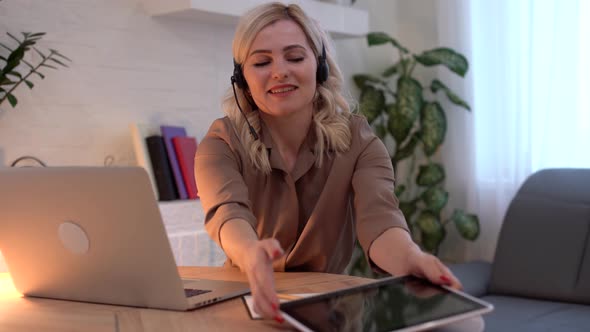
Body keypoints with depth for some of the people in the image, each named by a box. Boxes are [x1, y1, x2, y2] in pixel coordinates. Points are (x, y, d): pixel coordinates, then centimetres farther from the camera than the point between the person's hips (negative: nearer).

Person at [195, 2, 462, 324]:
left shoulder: (358, 141, -5)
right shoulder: (222, 143, -8)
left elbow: (378, 218, -23)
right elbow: (228, 213, -28)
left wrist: (411, 260, -45)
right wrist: (252, 254, -51)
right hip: (247, 300, 0)